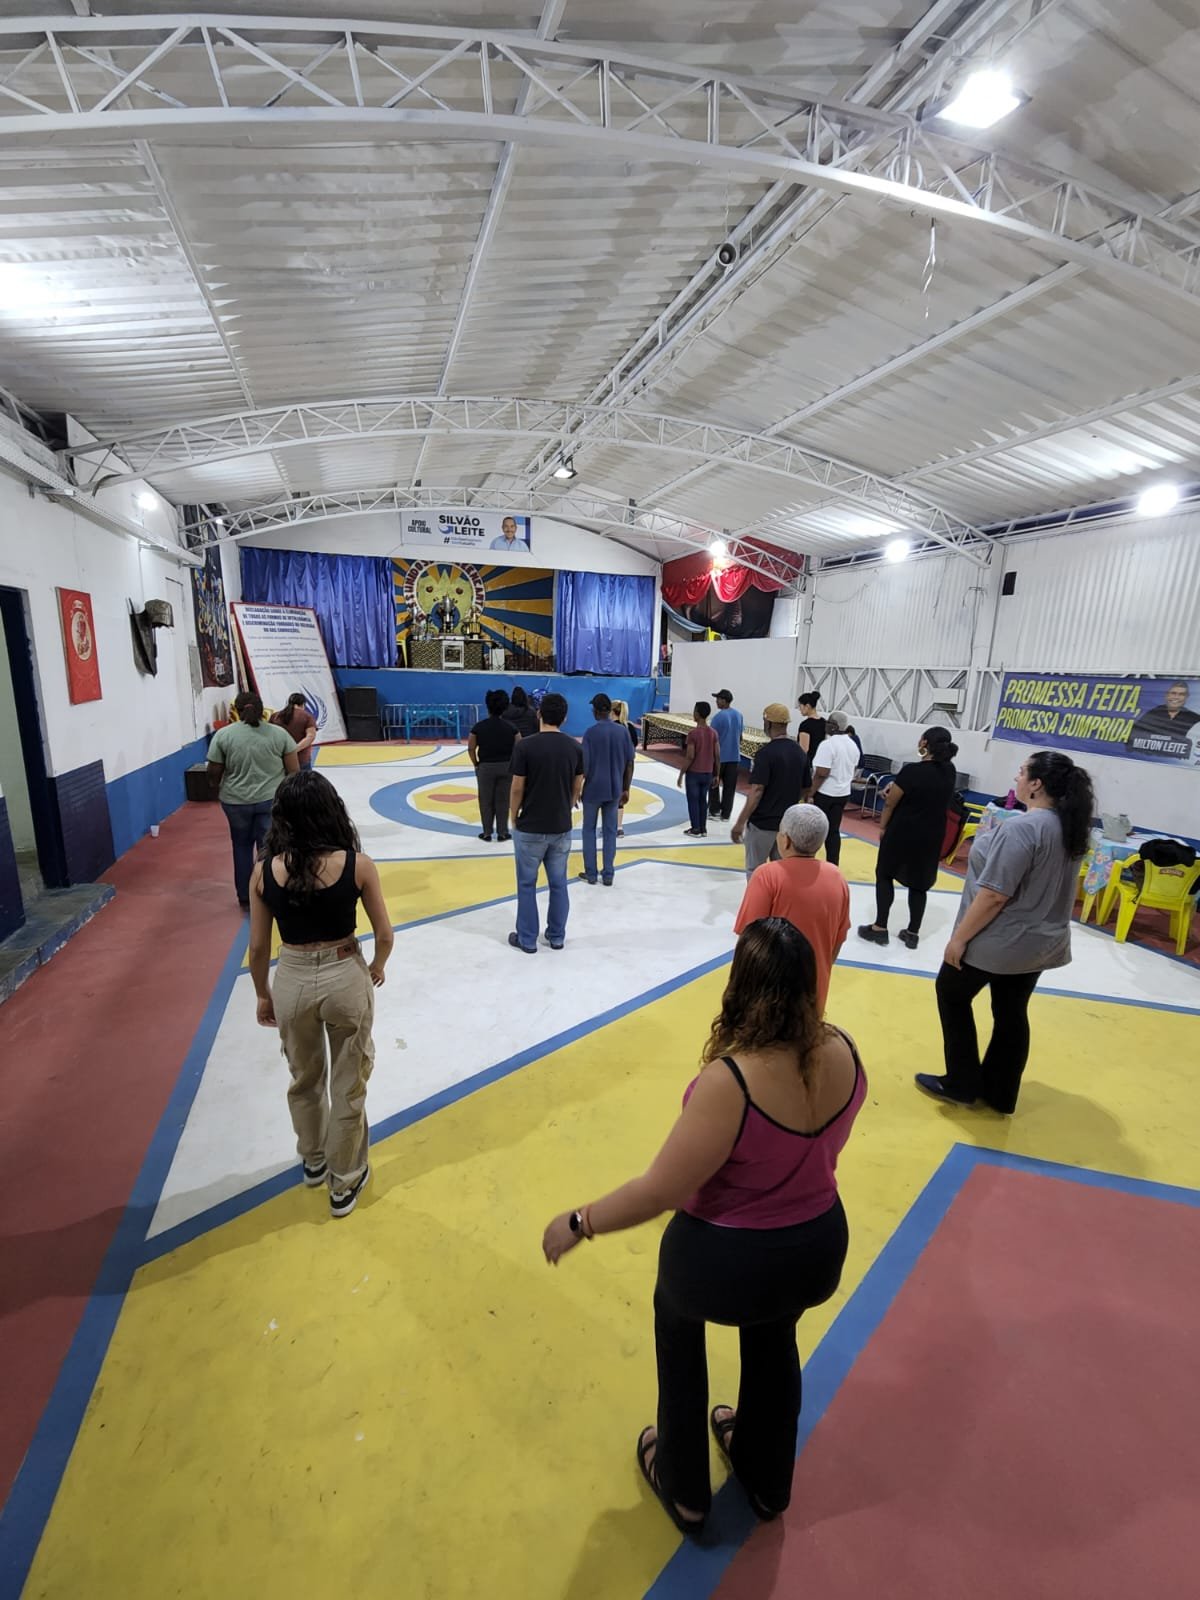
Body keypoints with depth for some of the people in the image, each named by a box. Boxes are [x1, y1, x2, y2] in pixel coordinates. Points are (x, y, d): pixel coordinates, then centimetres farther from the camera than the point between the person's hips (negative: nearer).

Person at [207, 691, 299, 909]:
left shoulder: (223, 735, -5)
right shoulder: (279, 733, -4)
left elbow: (214, 773, 1)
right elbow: (294, 771, -4)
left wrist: (217, 788, 22)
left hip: (235, 801, 1)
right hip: (272, 800, -1)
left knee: (242, 847, 17)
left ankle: (245, 898, 27)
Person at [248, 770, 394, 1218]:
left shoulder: (265, 871, -11)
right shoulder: (357, 864, -16)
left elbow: (258, 947, -2)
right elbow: (384, 934, -9)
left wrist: (262, 995, 14)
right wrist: (376, 968, 12)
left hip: (292, 983, 2)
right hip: (345, 980, -2)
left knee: (304, 1080, 28)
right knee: (348, 1087, 18)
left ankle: (314, 1161, 51)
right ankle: (344, 1183, 35)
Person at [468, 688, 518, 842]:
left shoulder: (479, 727, -8)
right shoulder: (510, 727, -6)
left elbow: (471, 749, -2)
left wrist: (476, 765, 11)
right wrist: (512, 765, 10)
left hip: (485, 767, -1)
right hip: (506, 767, 1)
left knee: (486, 801, 10)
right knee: (503, 800, 10)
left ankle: (487, 833, 17)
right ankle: (502, 833, 16)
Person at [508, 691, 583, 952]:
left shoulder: (525, 746, -14)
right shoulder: (574, 748, -2)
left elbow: (517, 789, -10)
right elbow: (577, 788, 6)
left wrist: (514, 819, 5)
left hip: (530, 828, -3)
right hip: (562, 828, 4)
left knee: (527, 885, 10)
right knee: (558, 884, 15)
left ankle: (527, 939, 18)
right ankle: (556, 936, 25)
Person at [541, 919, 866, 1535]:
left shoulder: (730, 1080, -36)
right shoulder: (843, 1052, -17)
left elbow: (662, 1189, -27)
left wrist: (580, 1223, -12)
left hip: (725, 1261, -4)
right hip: (820, 1246, 5)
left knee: (676, 1321, 30)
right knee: (774, 1341, 35)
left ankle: (683, 1487, 50)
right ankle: (767, 1481, 61)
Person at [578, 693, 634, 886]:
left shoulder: (591, 732, -12)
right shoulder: (623, 731, 0)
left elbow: (584, 766, -13)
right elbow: (629, 763, 2)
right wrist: (625, 789, 10)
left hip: (593, 789, -3)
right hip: (614, 789, 3)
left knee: (589, 830, 11)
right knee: (610, 832, 10)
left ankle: (590, 873, 14)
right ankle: (608, 874, 13)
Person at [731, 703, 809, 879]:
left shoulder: (767, 752, -17)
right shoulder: (800, 753, 4)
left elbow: (757, 791, -21)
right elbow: (803, 789, 10)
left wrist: (740, 822, -18)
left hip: (762, 822, -6)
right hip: (788, 822, 6)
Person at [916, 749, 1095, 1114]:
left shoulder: (1021, 827, -26)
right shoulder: (1071, 826, 4)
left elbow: (994, 895, -27)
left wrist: (959, 937, -19)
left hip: (998, 941, -8)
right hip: (1040, 941, 8)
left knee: (952, 994, 12)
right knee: (1011, 1013, 17)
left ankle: (962, 1085, 20)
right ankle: (1000, 1094, 30)